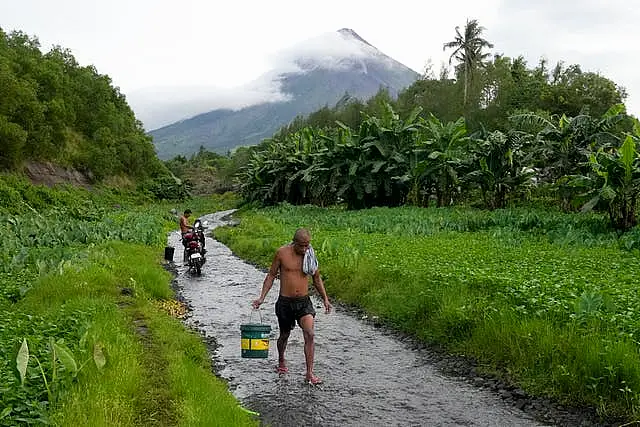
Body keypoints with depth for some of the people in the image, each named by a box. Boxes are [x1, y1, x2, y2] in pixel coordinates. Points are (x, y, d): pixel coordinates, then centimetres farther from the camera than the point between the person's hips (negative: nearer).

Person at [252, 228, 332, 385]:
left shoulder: (310, 255, 0)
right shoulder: (282, 253, -7)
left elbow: (317, 279, 13)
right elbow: (271, 275, 1)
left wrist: (325, 299, 9)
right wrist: (262, 297, -4)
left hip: (304, 302, 1)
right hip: (285, 302, -1)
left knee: (309, 335, -14)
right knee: (284, 335, 15)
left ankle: (309, 373, -8)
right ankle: (281, 361, 44)